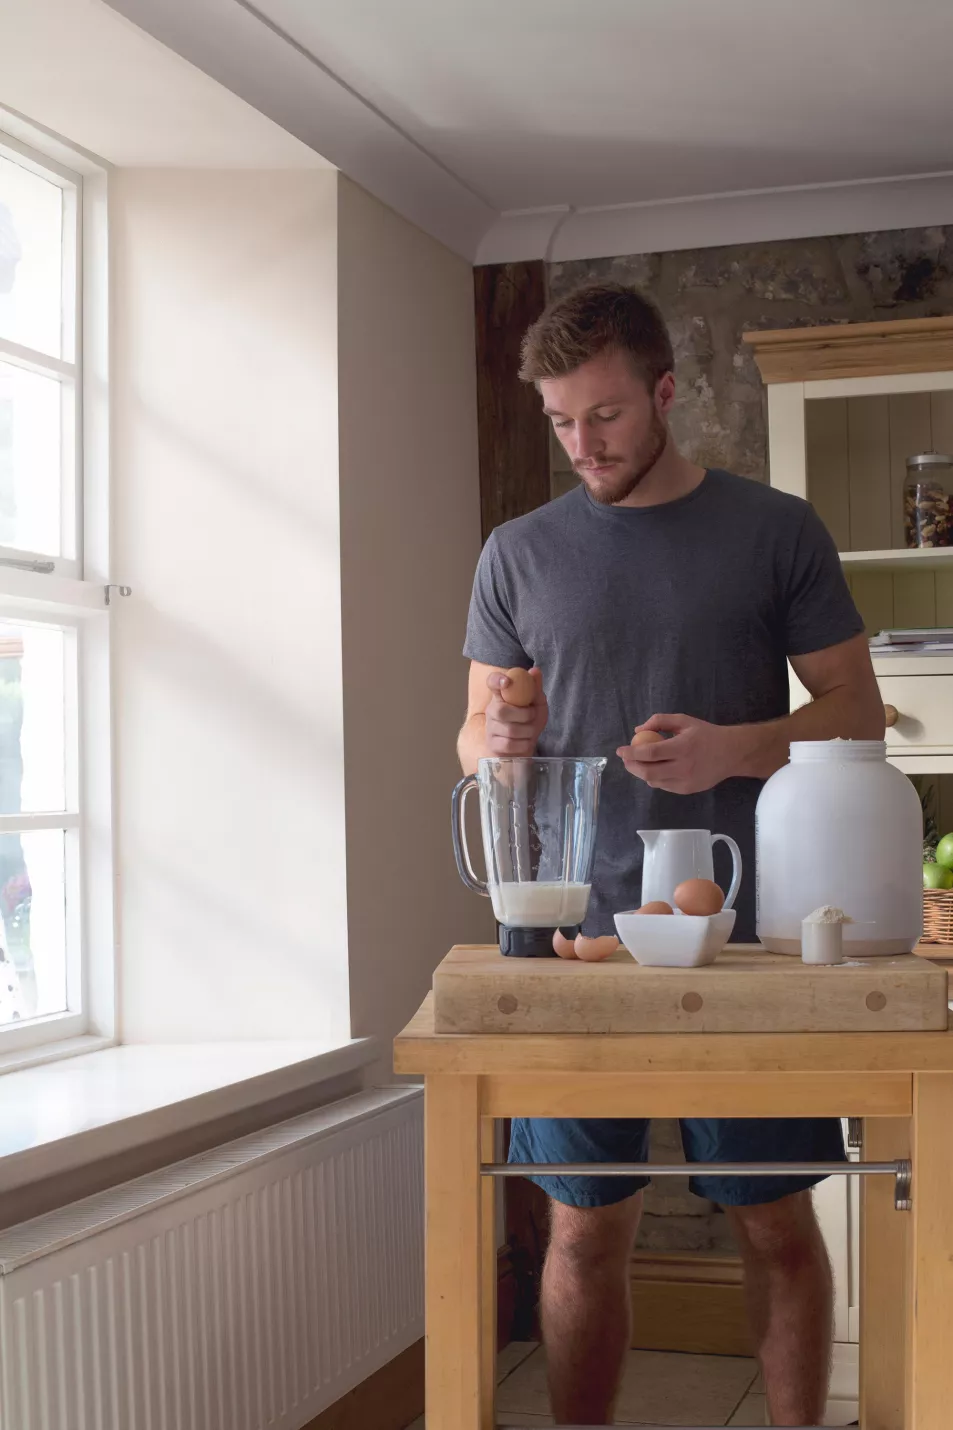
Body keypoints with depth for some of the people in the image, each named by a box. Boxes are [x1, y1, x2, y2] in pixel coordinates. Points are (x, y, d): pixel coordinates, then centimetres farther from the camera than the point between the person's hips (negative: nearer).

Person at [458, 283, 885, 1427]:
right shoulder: (519, 552, 10)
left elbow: (857, 712, 3)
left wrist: (731, 748, -15)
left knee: (776, 1223, 6)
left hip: (744, 933, -1)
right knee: (586, 1230, 6)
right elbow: (476, 738, 13)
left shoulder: (776, 531, 4)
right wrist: (496, 743, -11)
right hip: (578, 933, 1)